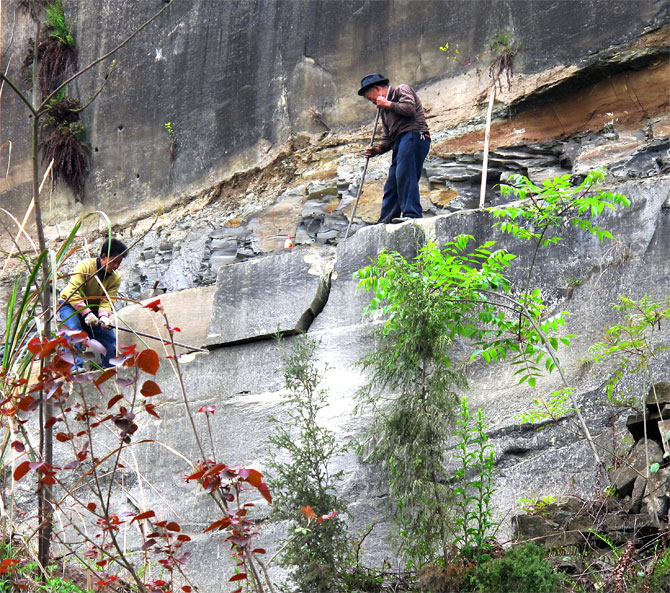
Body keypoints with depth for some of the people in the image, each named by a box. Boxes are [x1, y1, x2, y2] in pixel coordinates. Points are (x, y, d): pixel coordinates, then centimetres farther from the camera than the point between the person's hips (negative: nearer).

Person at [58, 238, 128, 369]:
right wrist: (86, 313, -41)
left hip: (93, 309, 5)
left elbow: (107, 300, -18)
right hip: (71, 305, -5)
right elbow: (73, 293, -31)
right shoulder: (85, 266, -24)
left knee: (110, 340, -8)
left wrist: (104, 316, -40)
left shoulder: (116, 277, -11)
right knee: (74, 329, -32)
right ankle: (75, 367, -37)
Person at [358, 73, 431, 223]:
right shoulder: (385, 110, 32)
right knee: (391, 185, 1)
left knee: (405, 175, -23)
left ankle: (412, 214, -30)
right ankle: (385, 222, -2)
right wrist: (378, 149, 6)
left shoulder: (401, 90, 8)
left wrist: (388, 104, 0)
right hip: (400, 142, 9)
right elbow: (388, 137, 26)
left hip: (413, 135, -9)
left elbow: (409, 108, -12)